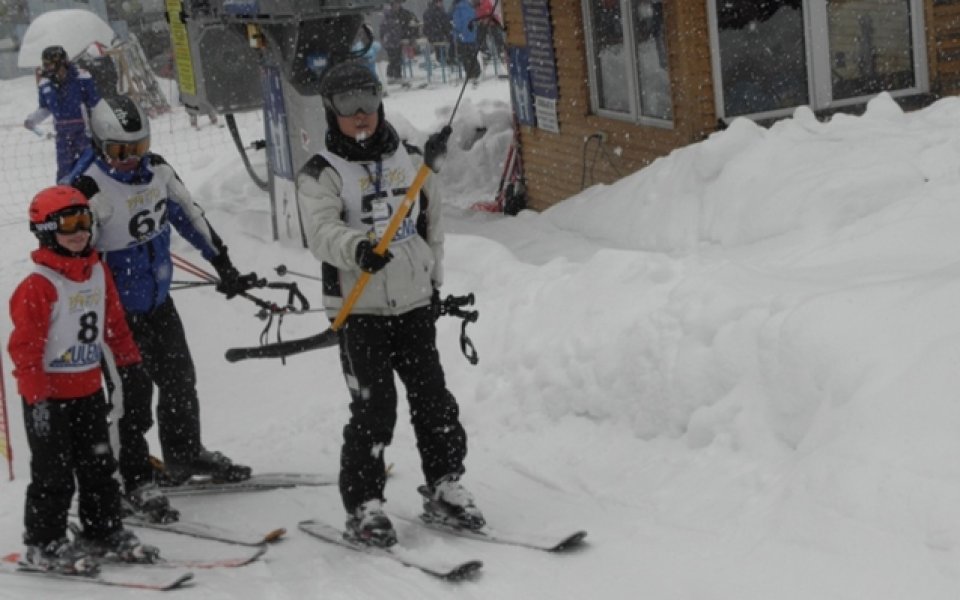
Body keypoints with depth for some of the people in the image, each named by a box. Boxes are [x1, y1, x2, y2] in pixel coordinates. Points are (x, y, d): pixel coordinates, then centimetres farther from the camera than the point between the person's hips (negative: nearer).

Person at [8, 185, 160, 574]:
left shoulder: (98, 273, 5)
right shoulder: (38, 286, -19)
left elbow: (113, 320, 18)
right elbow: (25, 346, -20)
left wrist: (129, 359, 19)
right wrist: (37, 397, -22)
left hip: (88, 389, 7)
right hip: (49, 395, -7)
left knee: (98, 465, 15)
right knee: (53, 473, 0)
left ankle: (106, 530, 27)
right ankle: (43, 544, 12)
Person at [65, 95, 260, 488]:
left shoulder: (156, 170, -2)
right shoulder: (89, 188, -22)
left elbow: (190, 217, 11)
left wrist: (224, 267, 14)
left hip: (159, 298, 7)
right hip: (117, 308, -7)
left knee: (180, 379, 18)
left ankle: (186, 455, 37)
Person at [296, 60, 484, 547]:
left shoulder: (410, 160, 12)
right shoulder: (321, 174, -4)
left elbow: (432, 222, 22)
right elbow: (322, 231, -20)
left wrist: (434, 281, 21)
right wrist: (357, 248, -40)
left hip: (415, 304, 5)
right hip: (359, 310, -4)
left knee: (433, 397, 7)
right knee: (373, 408, -8)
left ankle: (444, 484, 24)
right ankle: (362, 505, 3)